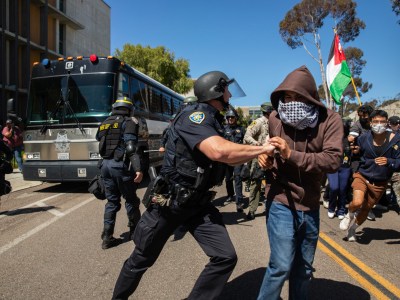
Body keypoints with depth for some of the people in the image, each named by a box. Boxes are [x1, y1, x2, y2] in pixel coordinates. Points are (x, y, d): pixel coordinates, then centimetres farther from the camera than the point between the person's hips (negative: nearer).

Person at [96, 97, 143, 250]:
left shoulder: (104, 123, 16)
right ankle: (134, 230, 24)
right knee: (130, 199, 10)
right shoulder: (129, 122, -5)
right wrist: (138, 169, -22)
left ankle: (107, 237, 13)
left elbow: (100, 142, 14)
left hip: (106, 164, 6)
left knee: (112, 201, 14)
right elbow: (131, 148, -17)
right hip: (120, 165, -6)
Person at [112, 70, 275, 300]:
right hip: (168, 203, -7)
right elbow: (219, 151, -38)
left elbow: (228, 158, 17)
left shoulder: (214, 122, 8)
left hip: (199, 204, 8)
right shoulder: (194, 116, -21)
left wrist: (258, 153, 1)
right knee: (141, 261, 13)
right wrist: (263, 148, -25)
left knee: (225, 257, -2)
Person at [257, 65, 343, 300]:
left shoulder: (330, 120, -9)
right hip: (281, 203, -2)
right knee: (281, 266, -4)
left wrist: (291, 155, -29)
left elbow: (333, 160, -21)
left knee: (305, 266, 19)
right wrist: (264, 158, -14)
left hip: (311, 205, 2)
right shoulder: (275, 118, -6)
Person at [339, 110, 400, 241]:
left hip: (379, 183, 1)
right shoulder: (363, 138, -12)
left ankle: (352, 229, 43)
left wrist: (388, 161, -32)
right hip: (362, 176, -1)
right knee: (357, 203, -25)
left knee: (366, 209, 15)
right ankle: (349, 215, 12)